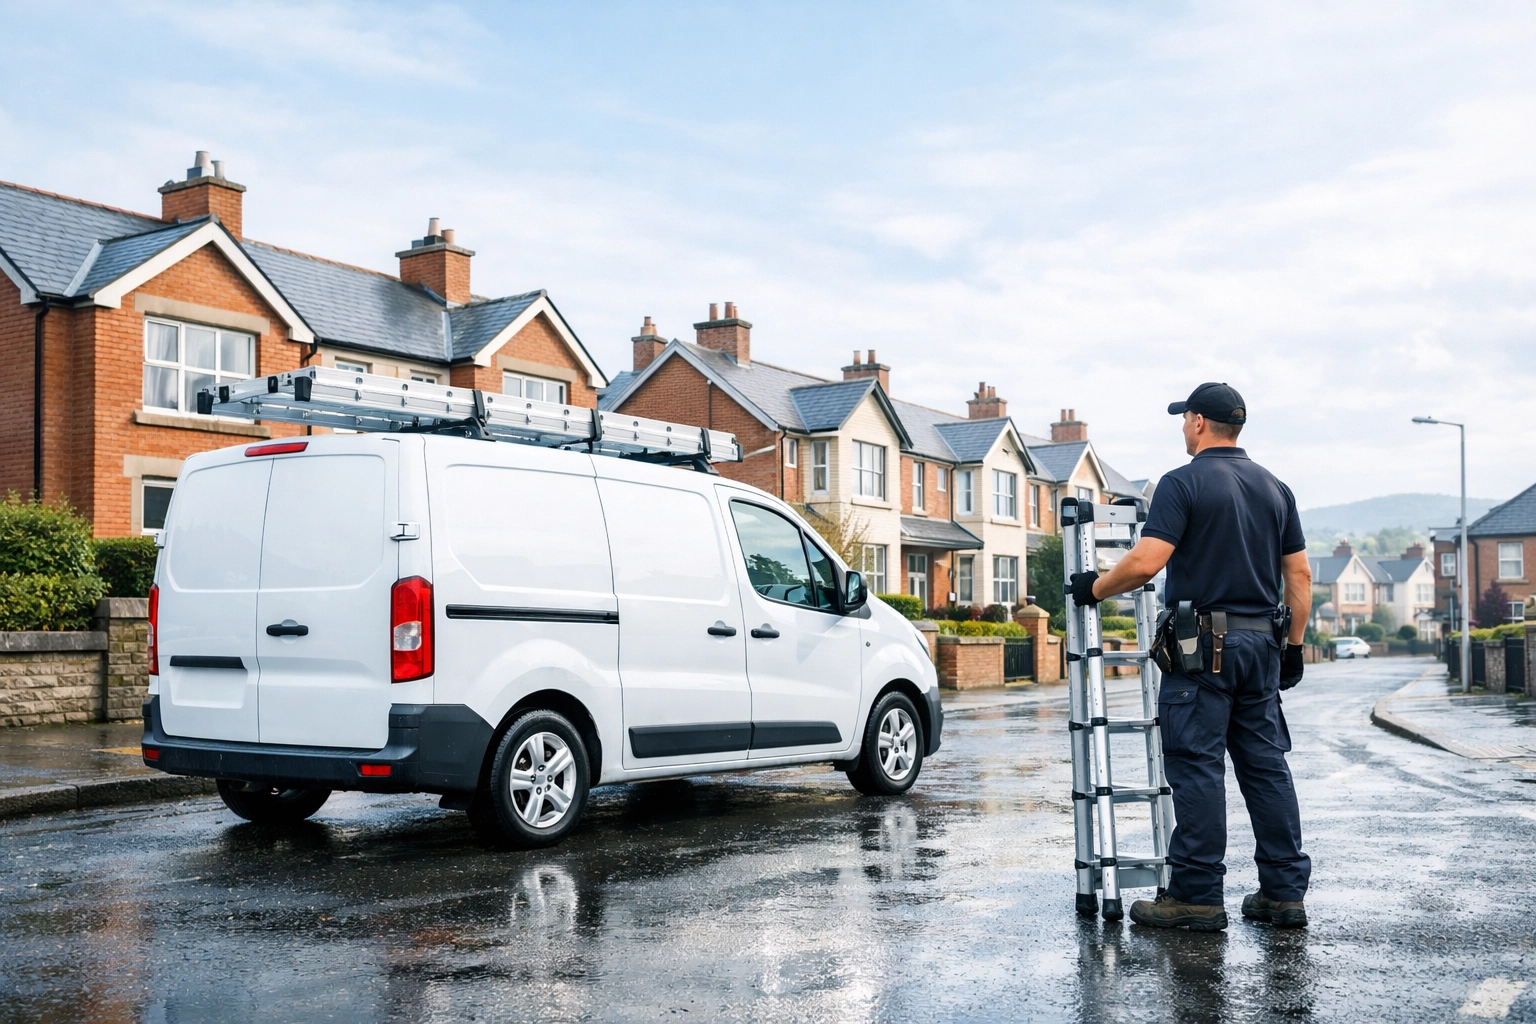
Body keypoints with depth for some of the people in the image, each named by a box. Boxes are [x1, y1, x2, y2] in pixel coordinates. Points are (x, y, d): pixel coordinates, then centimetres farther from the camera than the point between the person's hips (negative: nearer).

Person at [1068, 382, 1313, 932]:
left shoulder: (1184, 483, -7)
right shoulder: (1275, 488, 13)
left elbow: (1145, 562, -18)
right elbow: (1299, 575, 13)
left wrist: (1095, 588, -2)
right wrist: (1293, 646, 18)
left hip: (1203, 645, -7)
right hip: (1262, 643, 7)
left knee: (1197, 767, -4)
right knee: (1266, 765, 10)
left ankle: (1197, 896, -2)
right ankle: (1285, 892, 13)